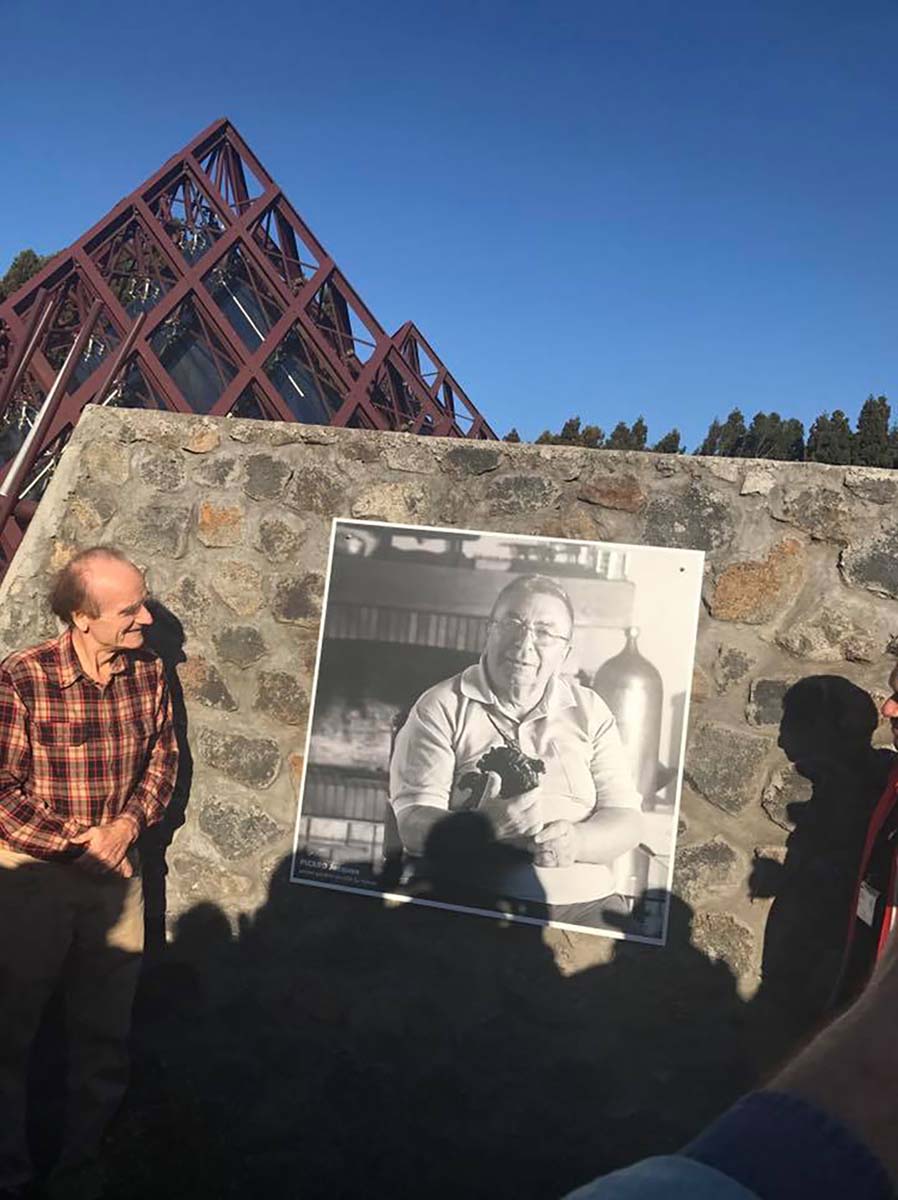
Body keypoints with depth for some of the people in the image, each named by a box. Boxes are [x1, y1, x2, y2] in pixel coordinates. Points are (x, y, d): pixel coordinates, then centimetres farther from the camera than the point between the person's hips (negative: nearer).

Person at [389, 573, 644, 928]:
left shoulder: (590, 712, 13)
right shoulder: (441, 708, 4)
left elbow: (627, 820, 8)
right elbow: (414, 827, -4)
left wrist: (577, 841, -14)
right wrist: (484, 826, -24)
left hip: (584, 901, 4)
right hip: (473, 902, -3)